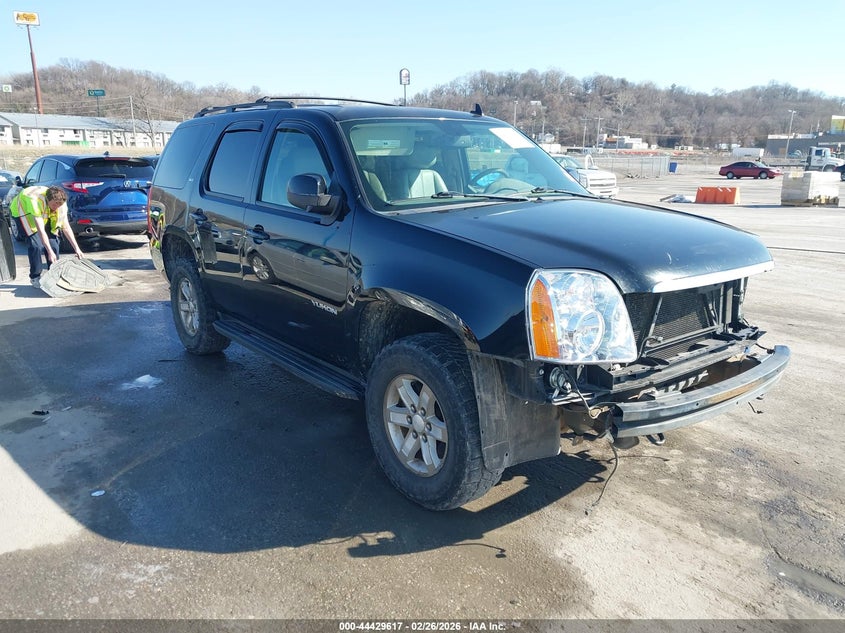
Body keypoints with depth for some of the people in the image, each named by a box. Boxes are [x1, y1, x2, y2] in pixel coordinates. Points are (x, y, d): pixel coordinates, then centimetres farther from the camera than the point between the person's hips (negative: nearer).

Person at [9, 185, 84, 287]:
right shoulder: (35, 201, -41)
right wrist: (50, 252, -46)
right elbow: (41, 230, -43)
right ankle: (35, 278, -7)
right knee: (36, 243, -20)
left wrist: (77, 249, -21)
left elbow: (66, 227, -17)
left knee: (53, 241, -8)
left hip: (44, 214, 5)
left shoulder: (60, 202, -25)